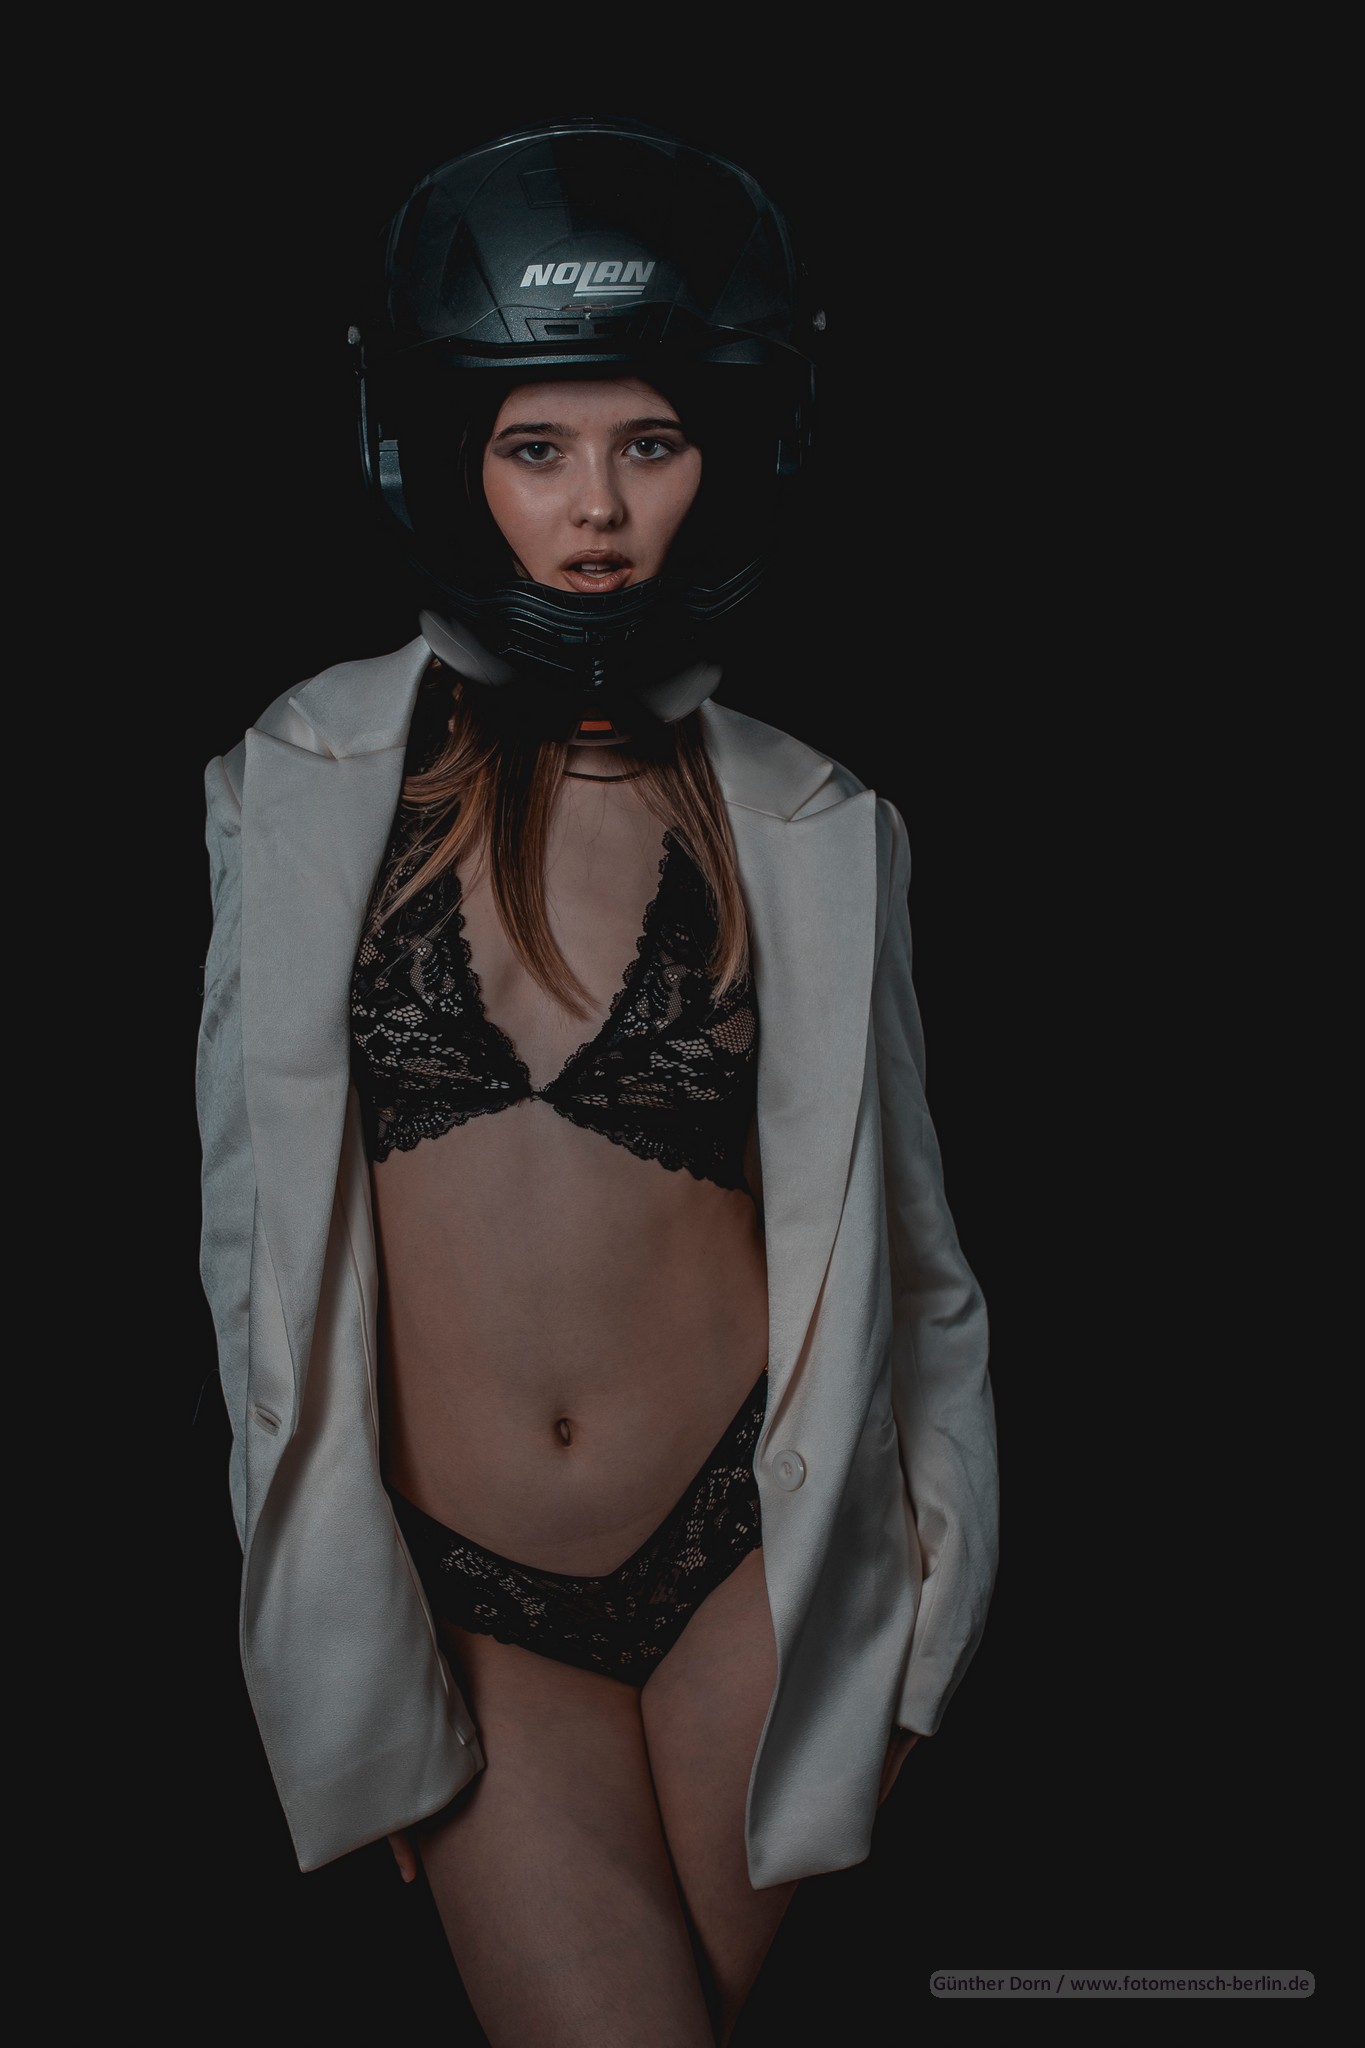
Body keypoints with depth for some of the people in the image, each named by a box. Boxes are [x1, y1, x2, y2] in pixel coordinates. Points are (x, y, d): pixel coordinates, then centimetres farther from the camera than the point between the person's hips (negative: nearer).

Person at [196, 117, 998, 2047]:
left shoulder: (814, 833, -2)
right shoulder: (306, 781, -3)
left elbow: (897, 1239, 7)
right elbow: (253, 1223, 3)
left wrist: (934, 1597, 10)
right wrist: (319, 1632, 6)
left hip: (747, 1559, 1)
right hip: (456, 1588, 0)